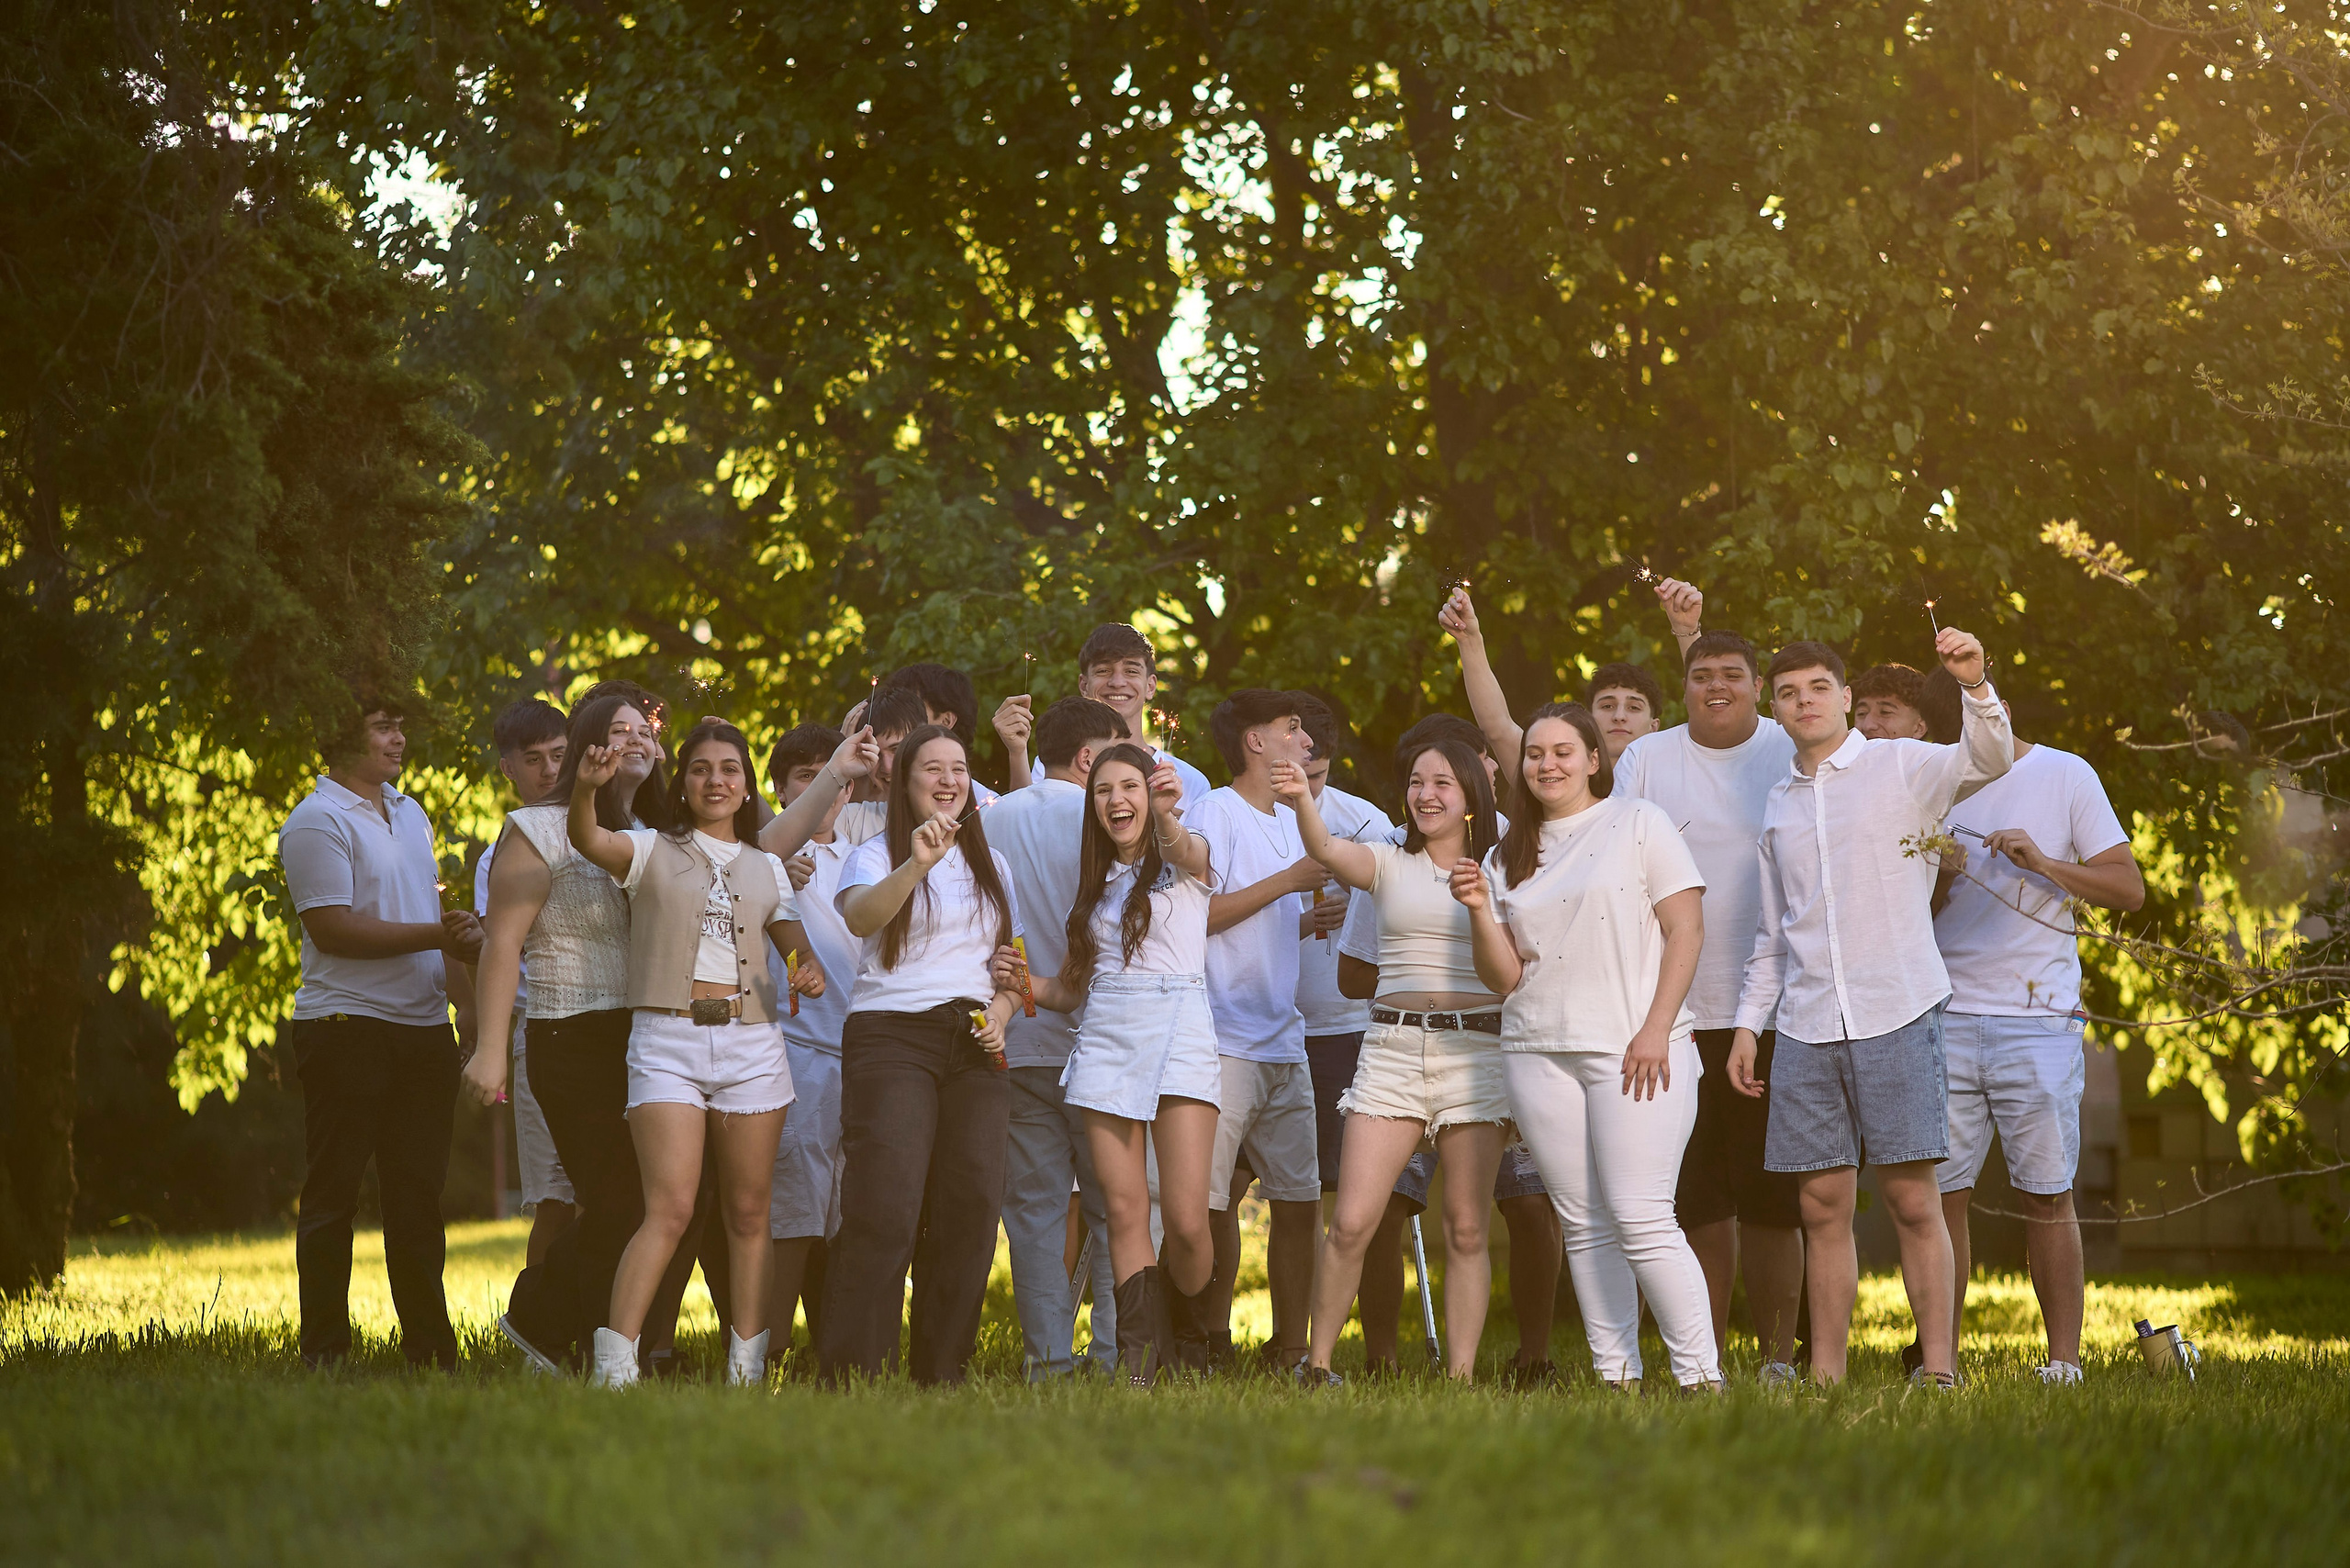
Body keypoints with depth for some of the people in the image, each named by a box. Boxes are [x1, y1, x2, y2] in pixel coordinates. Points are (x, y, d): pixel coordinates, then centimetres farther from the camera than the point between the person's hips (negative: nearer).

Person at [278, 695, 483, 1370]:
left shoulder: (409, 814, 18)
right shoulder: (317, 822, -9)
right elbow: (331, 928, -18)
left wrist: (465, 999, 14)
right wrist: (437, 935, -18)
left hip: (422, 1030, 7)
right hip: (347, 1029, -7)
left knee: (417, 1194, 10)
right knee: (333, 1194, -1)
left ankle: (428, 1342, 15)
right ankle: (324, 1350, 3)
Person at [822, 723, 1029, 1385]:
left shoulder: (992, 866, 21)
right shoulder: (875, 856, 5)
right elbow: (858, 917, -18)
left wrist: (1000, 1014, 5)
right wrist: (916, 866, -33)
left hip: (975, 1049, 5)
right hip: (892, 1034, -5)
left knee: (971, 1207, -3)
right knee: (885, 1207, -16)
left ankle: (941, 1376, 5)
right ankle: (853, 1375, -14)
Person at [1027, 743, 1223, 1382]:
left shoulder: (1184, 861, 5)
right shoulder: (1092, 884, 19)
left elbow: (1185, 848, -22)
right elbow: (1068, 989, 21)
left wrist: (1168, 815, -46)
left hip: (1178, 1037, -4)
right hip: (1105, 1040, 4)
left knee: (1186, 1218, -11)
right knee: (1125, 1212, -4)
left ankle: (1189, 1341, 14)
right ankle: (1139, 1357, -2)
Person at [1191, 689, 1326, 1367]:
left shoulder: (1291, 821, 20)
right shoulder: (1215, 811, -5)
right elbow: (1198, 913, -13)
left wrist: (1319, 917, 10)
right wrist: (1291, 880, -11)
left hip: (1285, 1043, 8)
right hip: (1225, 1040, -8)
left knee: (1300, 1198, 5)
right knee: (1209, 1201, -9)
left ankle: (1290, 1348, 12)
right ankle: (1209, 1343, 0)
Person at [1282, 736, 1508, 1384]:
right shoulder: (1390, 865, 9)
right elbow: (1328, 851, -14)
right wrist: (1302, 802, -33)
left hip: (1475, 1052, 0)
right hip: (1392, 1049, 0)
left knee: (1466, 1231, 0)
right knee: (1351, 1223, -8)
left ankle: (1460, 1377, 5)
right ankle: (1317, 1365, 4)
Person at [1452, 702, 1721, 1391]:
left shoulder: (1639, 823, 3)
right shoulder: (1507, 858, 16)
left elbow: (1687, 929, -3)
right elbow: (1504, 978, 12)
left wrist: (1656, 1030, -12)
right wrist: (1480, 912, -6)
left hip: (1633, 1049, -5)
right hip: (1539, 1052, 5)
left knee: (1641, 1219, -13)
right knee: (1583, 1224, 3)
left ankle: (1701, 1375, -9)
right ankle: (1616, 1377, 6)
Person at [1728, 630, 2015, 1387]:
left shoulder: (1902, 766, 2)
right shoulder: (1779, 803, 17)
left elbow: (1987, 759, -18)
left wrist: (1977, 685, -35)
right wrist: (1749, 1020, 16)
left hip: (1896, 1012, -4)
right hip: (1807, 1028, 4)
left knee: (1912, 1199, -6)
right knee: (1823, 1204, 4)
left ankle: (1938, 1367, -2)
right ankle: (1825, 1373, 7)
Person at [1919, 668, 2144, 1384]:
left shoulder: (2066, 776, 4)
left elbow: (2130, 888, 0)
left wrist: (2043, 863, -14)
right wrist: (1938, 881, -6)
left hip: (2037, 1018, -3)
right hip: (1947, 1016, 3)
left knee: (2046, 1194, -2)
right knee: (1938, 1191, -2)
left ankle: (2064, 1359, 4)